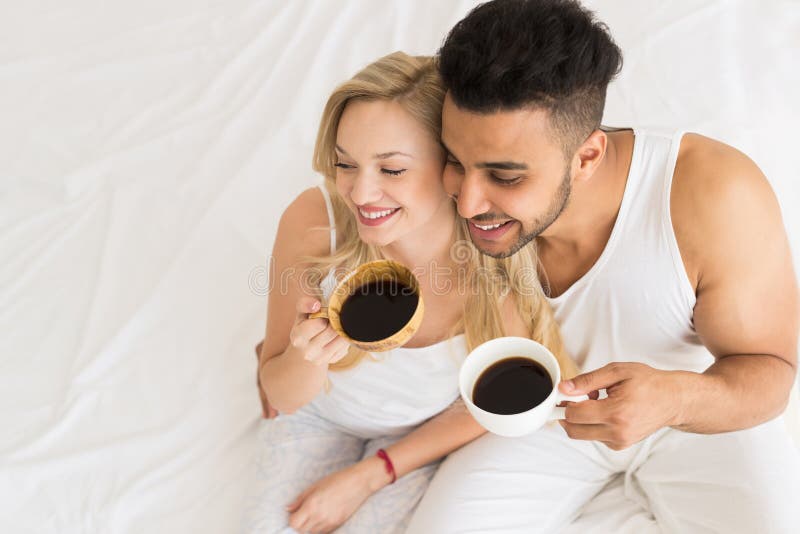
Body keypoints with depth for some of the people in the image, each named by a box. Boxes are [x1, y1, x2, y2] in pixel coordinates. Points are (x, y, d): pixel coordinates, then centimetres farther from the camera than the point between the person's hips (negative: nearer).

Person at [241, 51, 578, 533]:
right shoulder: (312, 222, -31)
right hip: (320, 415, 1)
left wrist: (369, 476, -13)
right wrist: (305, 357, -41)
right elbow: (284, 397, -17)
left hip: (424, 430, -1)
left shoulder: (502, 269, -32)